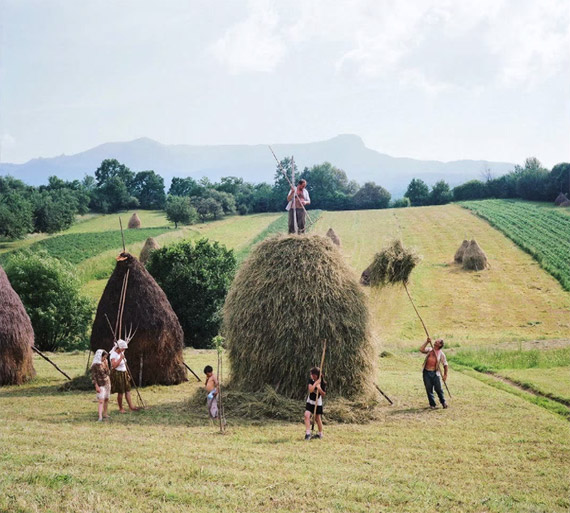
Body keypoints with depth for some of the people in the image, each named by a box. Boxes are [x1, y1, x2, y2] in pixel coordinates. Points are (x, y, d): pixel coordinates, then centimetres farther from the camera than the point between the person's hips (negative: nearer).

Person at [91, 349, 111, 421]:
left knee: (106, 399, 13)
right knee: (101, 401, -14)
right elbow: (93, 377, -14)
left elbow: (107, 373, 10)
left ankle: (105, 414, 26)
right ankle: (100, 417, -18)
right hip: (100, 385, -7)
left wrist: (106, 365, -3)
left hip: (107, 383, 7)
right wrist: (97, 386, -18)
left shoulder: (103, 363, 8)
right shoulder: (95, 365, -13)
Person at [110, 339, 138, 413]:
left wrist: (127, 373, 20)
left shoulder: (121, 353, 9)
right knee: (120, 392, -2)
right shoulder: (114, 354, -16)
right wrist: (120, 358, -27)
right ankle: (121, 408, 12)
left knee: (128, 390, 5)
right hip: (117, 374, -8)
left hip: (124, 374, 8)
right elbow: (114, 366, -28)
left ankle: (131, 406, 7)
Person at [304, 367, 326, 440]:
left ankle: (320, 434, 26)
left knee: (317, 419, 6)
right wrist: (316, 383, -24)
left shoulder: (322, 383, -10)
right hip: (310, 402, 2)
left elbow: (323, 394, -9)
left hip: (318, 403, -2)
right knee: (307, 415, -17)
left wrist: (319, 389, -25)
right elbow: (310, 390, -19)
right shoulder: (311, 380, -5)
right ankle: (308, 433, -18)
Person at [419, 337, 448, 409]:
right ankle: (432, 404, 14)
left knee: (438, 388, 0)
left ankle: (443, 402, 22)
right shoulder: (429, 350, 9)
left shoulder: (441, 354, 3)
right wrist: (427, 342, -10)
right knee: (429, 389, 3)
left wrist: (445, 374, -2)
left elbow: (445, 364, 4)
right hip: (427, 372, 2)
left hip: (435, 373, -2)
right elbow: (421, 350, -8)